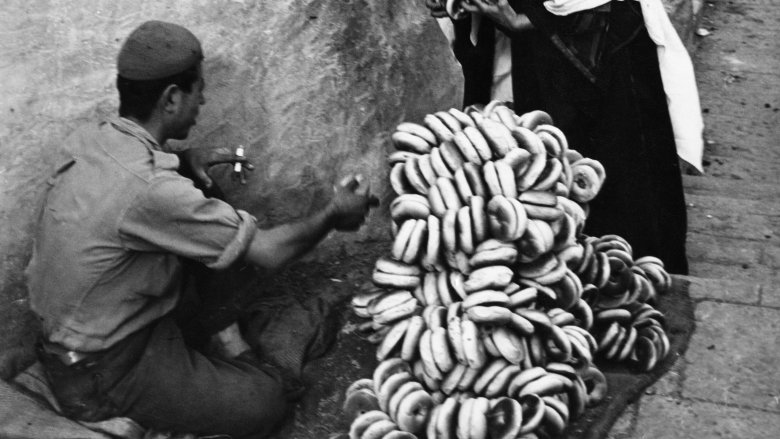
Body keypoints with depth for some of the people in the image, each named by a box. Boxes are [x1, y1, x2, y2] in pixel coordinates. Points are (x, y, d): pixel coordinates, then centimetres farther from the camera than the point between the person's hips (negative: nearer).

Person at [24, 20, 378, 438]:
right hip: (103, 376, -9)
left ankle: (225, 342, 8)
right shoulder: (151, 188, -32)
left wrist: (184, 162, 5)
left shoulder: (88, 140, -6)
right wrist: (333, 215, -4)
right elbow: (270, 252, -22)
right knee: (264, 404, -12)